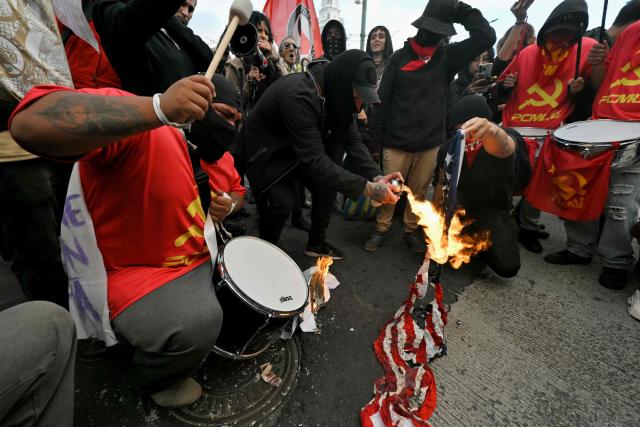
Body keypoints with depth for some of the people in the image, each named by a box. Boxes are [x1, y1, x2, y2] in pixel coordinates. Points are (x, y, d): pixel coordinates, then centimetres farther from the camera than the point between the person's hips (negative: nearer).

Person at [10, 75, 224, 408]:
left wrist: (225, 206, -9)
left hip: (204, 254, 8)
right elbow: (30, 124, -41)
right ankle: (155, 378, 6)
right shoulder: (133, 116, -23)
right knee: (195, 324, -30)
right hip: (138, 270, -7)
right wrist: (159, 108, -50)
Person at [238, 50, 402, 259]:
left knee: (328, 185, -1)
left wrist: (376, 176, -25)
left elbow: (352, 139, -11)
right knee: (282, 202, -21)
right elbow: (314, 159, -40)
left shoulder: (336, 94, -12)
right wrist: (367, 187, -42)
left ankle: (316, 243, 18)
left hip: (296, 149, 7)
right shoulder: (299, 96, -37)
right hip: (265, 151, -7)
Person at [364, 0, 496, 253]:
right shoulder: (400, 57, 1)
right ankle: (381, 230, 23)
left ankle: (411, 231, 29)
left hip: (431, 142, 2)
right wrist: (375, 137, -5)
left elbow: (486, 37, -3)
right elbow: (382, 99, -2)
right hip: (396, 142, -2)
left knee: (419, 192, 12)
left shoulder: (448, 56, 6)